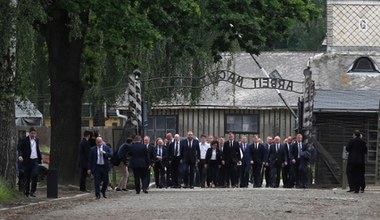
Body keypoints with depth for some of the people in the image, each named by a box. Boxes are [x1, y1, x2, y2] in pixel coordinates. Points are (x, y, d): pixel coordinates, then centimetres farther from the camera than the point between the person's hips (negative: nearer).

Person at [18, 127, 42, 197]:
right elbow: (20, 149, -9)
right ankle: (26, 192, 16)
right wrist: (20, 156, -27)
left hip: (35, 161, 3)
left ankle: (32, 191, -6)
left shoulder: (37, 140, 12)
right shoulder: (25, 140, -4)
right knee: (27, 177, 3)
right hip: (27, 161, -3)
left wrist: (40, 158, 24)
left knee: (35, 175, -13)